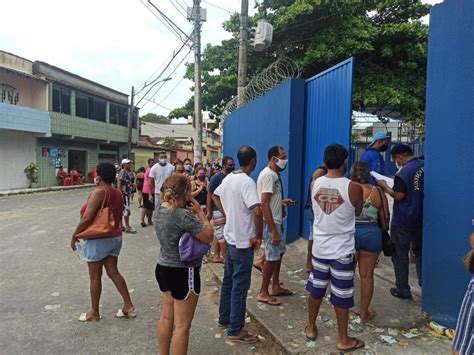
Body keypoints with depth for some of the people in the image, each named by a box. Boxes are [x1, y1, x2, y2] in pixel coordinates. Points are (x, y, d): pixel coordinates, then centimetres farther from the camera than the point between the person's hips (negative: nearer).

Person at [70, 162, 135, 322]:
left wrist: (74, 236, -10)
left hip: (99, 240, -7)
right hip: (115, 237, 7)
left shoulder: (99, 192, -18)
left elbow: (86, 218, -21)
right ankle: (129, 307, 17)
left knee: (95, 277, 7)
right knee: (113, 272, 15)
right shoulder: (117, 193, 6)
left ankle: (94, 313, 21)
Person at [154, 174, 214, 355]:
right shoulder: (184, 215, -26)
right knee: (182, 325, 5)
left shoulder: (160, 209, 0)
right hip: (183, 273, -9)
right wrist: (200, 211, -11)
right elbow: (209, 237, -18)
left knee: (167, 317, 22)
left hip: (164, 268, 9)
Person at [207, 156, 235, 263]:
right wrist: (209, 212, -13)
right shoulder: (216, 177, -11)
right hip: (218, 210, -6)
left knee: (218, 234, 14)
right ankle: (225, 258, 6)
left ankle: (217, 256, 22)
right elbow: (209, 195, -11)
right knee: (222, 235, -1)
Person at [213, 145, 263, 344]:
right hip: (243, 241, -9)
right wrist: (258, 236, -18)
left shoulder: (228, 178, 6)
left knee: (228, 280, 20)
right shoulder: (247, 182, -21)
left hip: (230, 237, 9)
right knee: (240, 285, 2)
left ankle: (224, 319, 34)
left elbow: (215, 196, 22)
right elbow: (257, 212, -31)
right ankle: (235, 330, 13)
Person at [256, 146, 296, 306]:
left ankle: (275, 286, 33)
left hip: (276, 220, 10)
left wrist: (282, 201, 6)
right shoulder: (268, 174, -21)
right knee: (272, 257, -2)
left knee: (279, 253, 19)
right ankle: (263, 293, 12)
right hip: (270, 222, -10)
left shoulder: (274, 174, 10)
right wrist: (274, 231, -27)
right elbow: (264, 205, -26)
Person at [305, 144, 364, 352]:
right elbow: (357, 213, 2)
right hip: (342, 251, -4)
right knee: (341, 296, 9)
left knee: (316, 289, 18)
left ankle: (311, 328, 35)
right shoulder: (353, 188, -17)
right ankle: (343, 340, 24)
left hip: (319, 247, 4)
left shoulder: (315, 184, -5)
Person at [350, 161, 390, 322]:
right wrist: (384, 230, 23)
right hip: (371, 234, 1)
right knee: (367, 275, 11)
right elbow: (385, 217, 3)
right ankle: (364, 312, 22)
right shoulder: (377, 192, -3)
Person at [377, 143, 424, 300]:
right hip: (420, 218, 7)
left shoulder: (403, 173, -21)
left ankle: (403, 290, 14)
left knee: (400, 256, 5)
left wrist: (385, 186, -7)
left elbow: (398, 196, -20)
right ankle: (423, 280, 31)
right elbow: (418, 189, 12)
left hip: (402, 221, -7)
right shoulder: (424, 166, 1)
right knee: (419, 250, 25)